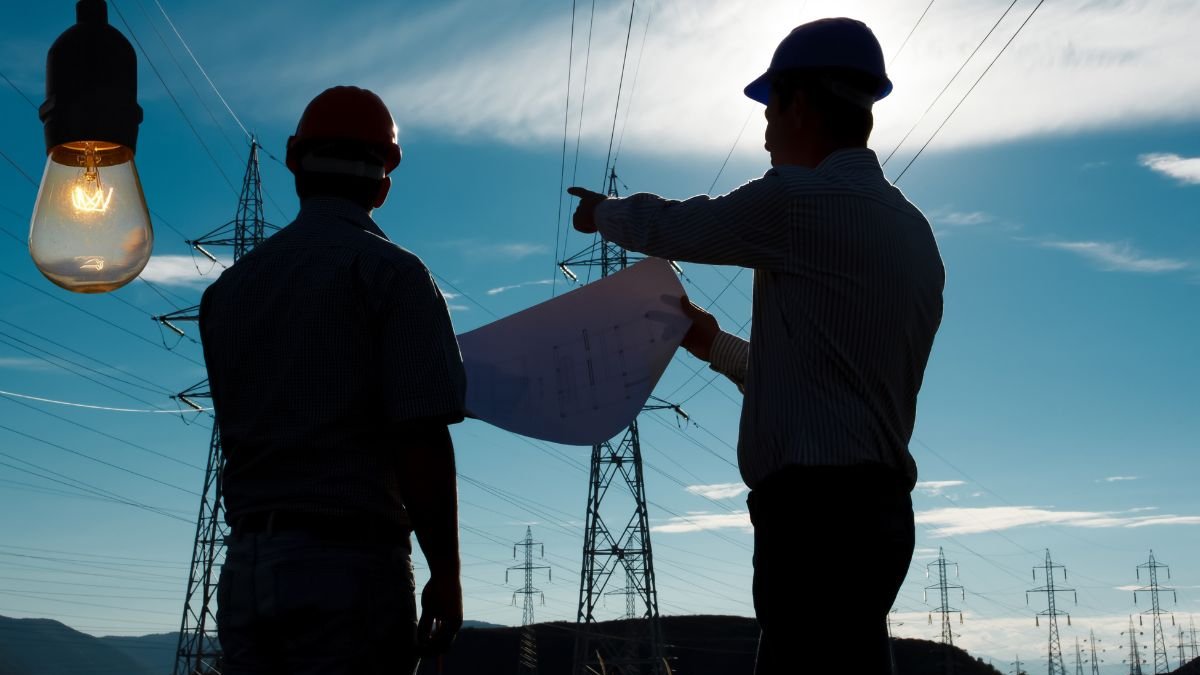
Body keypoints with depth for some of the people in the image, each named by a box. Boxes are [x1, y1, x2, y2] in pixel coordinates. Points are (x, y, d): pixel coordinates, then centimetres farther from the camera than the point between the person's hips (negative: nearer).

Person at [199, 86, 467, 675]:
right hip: (352, 560, -6)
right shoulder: (391, 273, -7)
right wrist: (446, 572, -7)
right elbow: (422, 442, -14)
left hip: (245, 565, 6)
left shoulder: (230, 285, 11)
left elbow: (240, 432, 13)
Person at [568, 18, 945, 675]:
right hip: (876, 507, 9)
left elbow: (665, 225, 3)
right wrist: (717, 344, 34)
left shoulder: (799, 201, -9)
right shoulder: (912, 229, 19)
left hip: (817, 510, -9)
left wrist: (601, 212, 25)